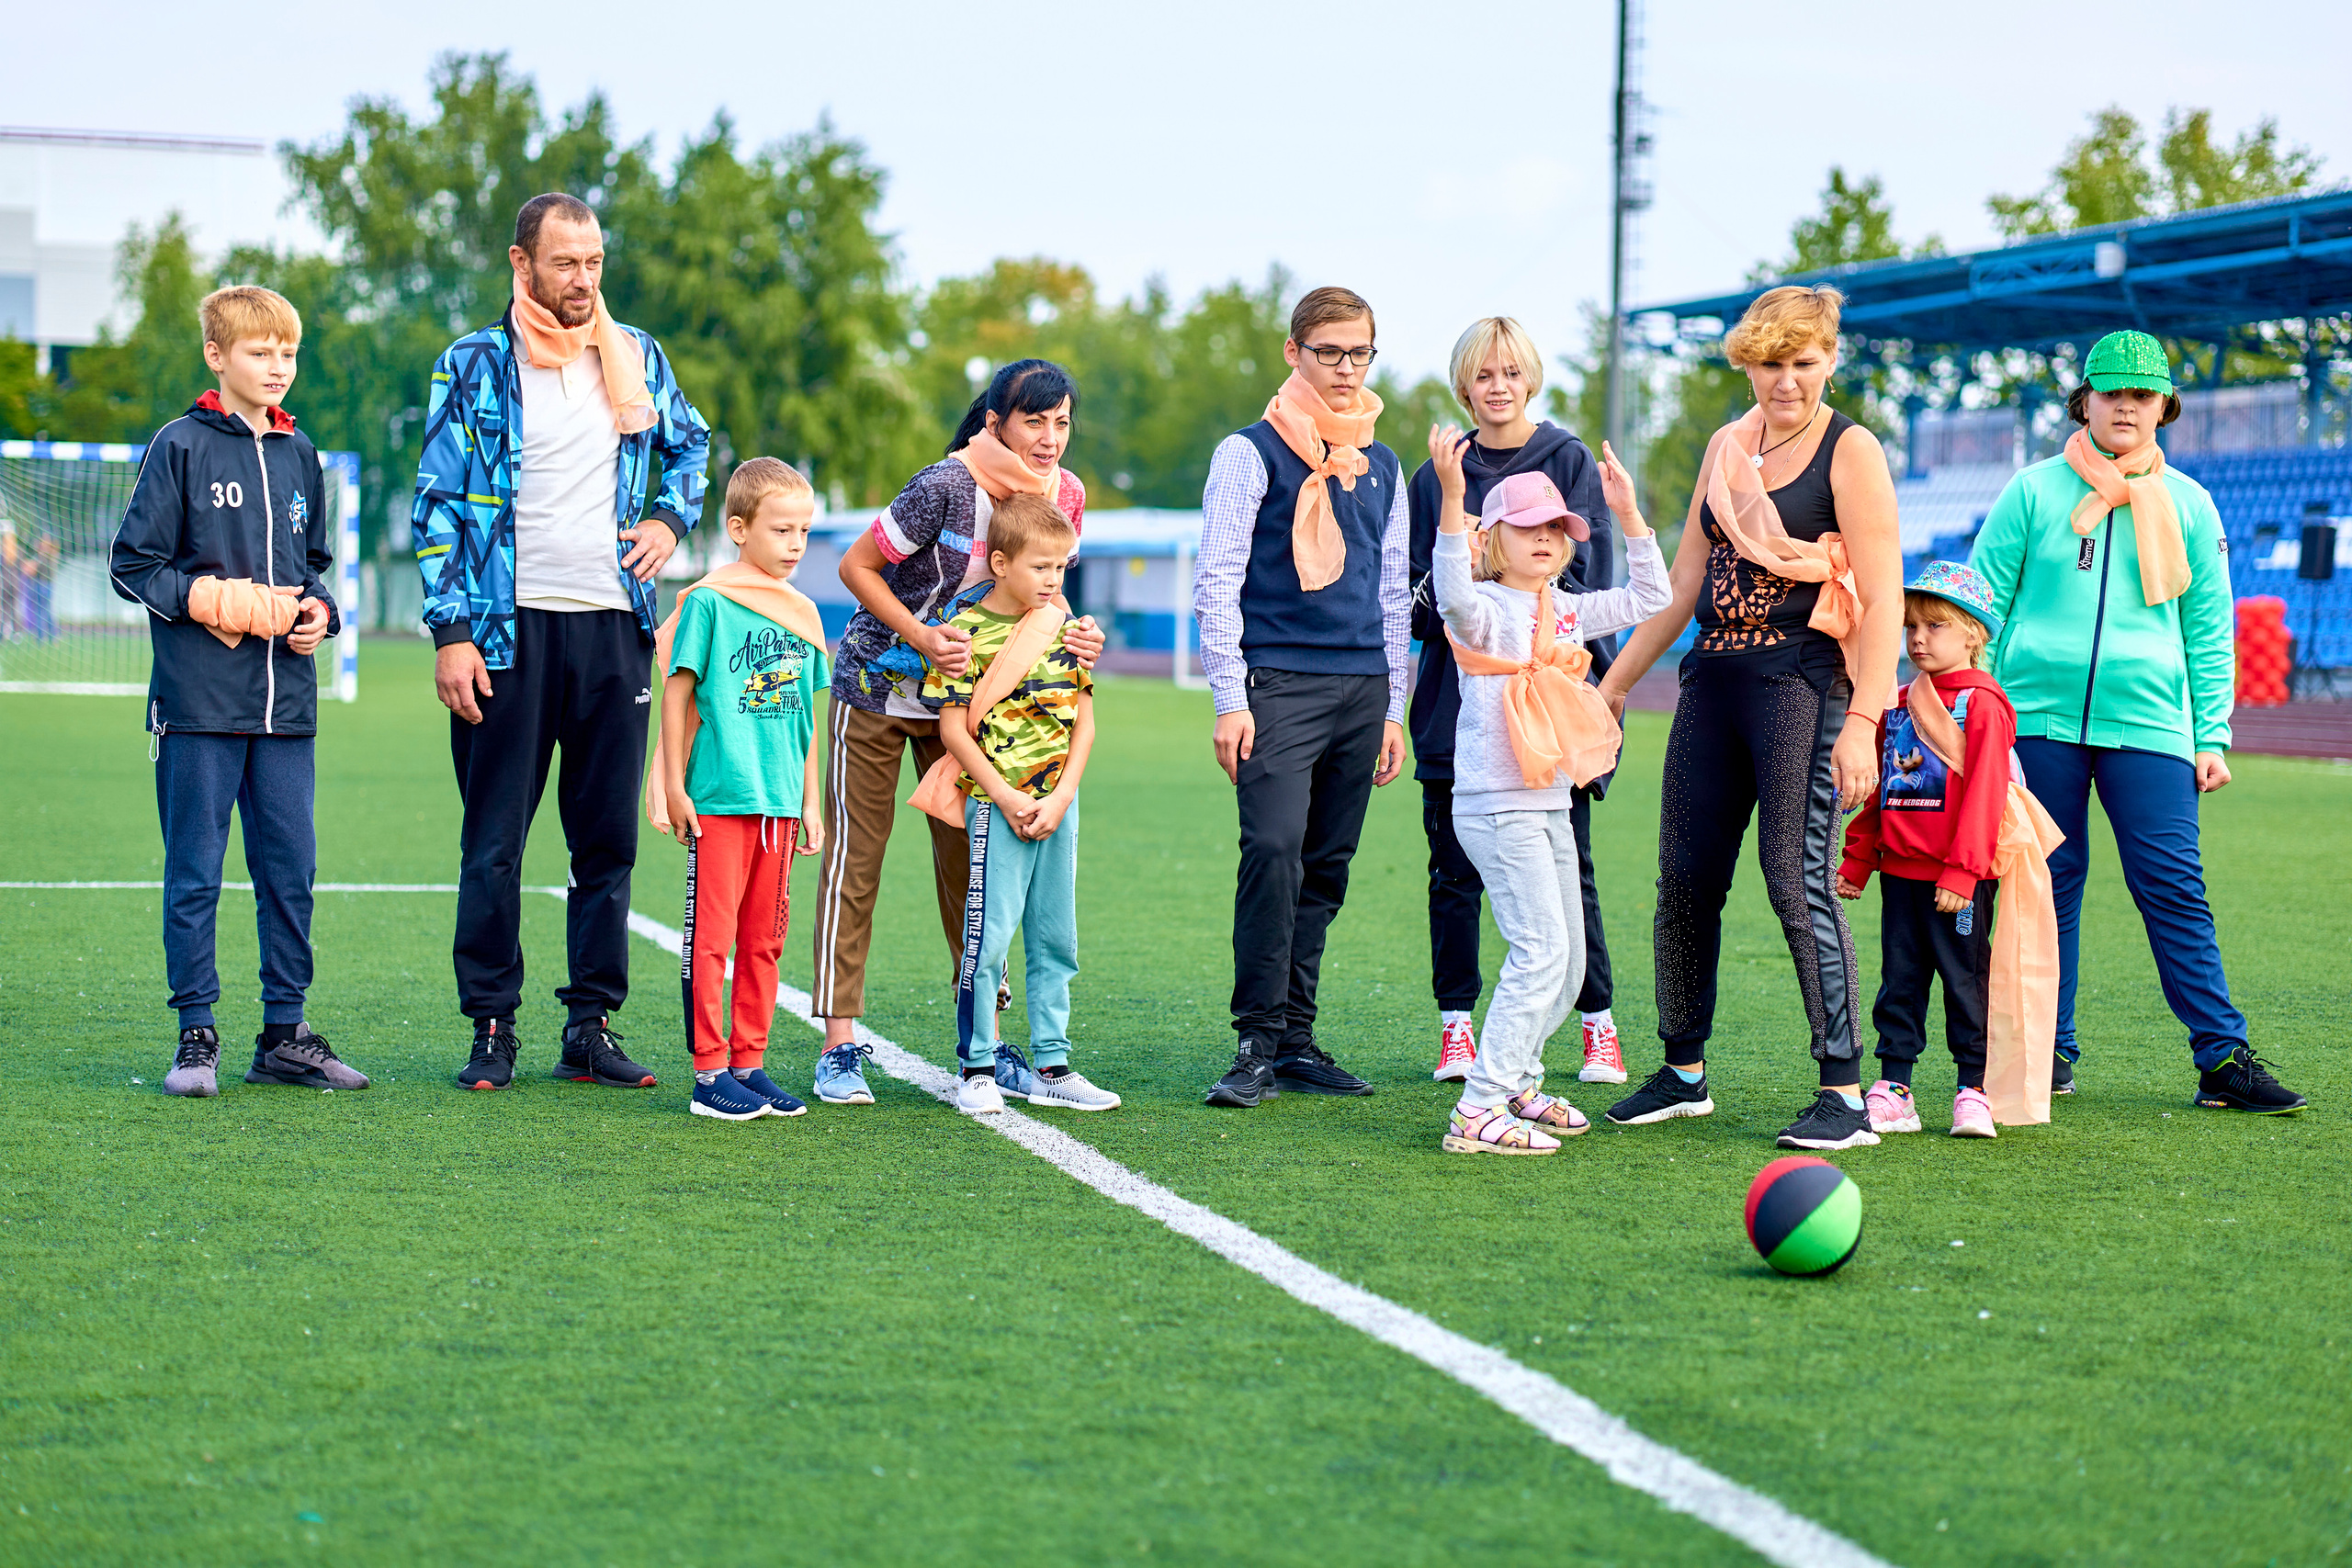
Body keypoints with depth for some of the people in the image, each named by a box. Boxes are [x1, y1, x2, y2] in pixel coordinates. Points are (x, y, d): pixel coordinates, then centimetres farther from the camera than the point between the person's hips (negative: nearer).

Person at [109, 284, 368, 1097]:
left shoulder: (298, 453, 13)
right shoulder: (180, 446, -3)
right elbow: (132, 565, -4)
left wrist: (319, 610, 3)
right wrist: (219, 601, -14)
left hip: (287, 699, 5)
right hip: (199, 701, -5)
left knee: (291, 870, 6)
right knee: (194, 873, 0)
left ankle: (285, 1032, 15)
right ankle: (196, 1035, 7)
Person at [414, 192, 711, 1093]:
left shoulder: (636, 358, 10)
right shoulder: (473, 366, 0)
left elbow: (690, 442, 28)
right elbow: (436, 504, -2)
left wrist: (669, 520, 9)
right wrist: (450, 633, -9)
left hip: (614, 628, 3)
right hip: (508, 630, -3)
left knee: (608, 840, 5)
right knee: (494, 841, -1)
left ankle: (591, 1027, 12)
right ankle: (491, 1029, 6)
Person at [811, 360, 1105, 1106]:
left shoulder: (1065, 495, -7)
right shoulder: (947, 488, -25)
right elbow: (856, 567, -16)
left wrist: (1073, 632, -12)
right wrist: (923, 638, -25)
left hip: (962, 697, 5)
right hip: (877, 685, -5)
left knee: (969, 859, 5)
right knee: (854, 858, -3)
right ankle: (839, 1044, 0)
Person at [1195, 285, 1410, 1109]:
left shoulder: (1382, 467, 16)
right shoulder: (1251, 453, 0)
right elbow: (1216, 583, -3)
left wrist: (1393, 709, 16)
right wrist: (1230, 700, -10)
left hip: (1363, 689, 5)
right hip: (1278, 683, -5)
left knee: (1325, 868, 5)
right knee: (1274, 849, -18)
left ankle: (1297, 1039, 11)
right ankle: (1258, 1042, -14)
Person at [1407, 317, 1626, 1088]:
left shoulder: (1570, 462, 4)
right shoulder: (1438, 474, 12)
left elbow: (1585, 580, -3)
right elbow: (1418, 595, 13)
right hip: (1460, 689, 2)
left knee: (1564, 868, -1)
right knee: (1455, 871, 2)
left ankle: (1598, 1026, 8)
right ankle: (1456, 1027, 10)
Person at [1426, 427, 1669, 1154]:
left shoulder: (1568, 611, 15)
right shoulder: (1488, 608, -9)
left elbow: (1648, 599, 23)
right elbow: (1454, 595, -33)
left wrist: (1629, 512, 15)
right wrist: (1451, 495, -44)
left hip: (1551, 806, 9)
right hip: (1496, 804, -9)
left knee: (1568, 963, 13)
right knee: (1541, 950, -16)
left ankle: (1514, 1081, 29)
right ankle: (1478, 1111, -16)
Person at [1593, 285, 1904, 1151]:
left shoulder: (1851, 451, -3)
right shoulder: (1727, 447, 16)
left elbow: (1884, 602, -9)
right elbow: (1685, 585, 22)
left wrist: (1863, 722, -18)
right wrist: (1611, 683, 20)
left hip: (1802, 682, -6)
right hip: (1713, 680, 6)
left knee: (1798, 882, -13)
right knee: (1684, 879, 7)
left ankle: (1845, 1093, -9)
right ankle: (1683, 1072, 21)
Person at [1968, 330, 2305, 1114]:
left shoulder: (2189, 505, 10)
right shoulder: (2034, 492, 6)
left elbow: (2210, 632, 12)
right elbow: (1979, 607, 8)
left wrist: (2212, 738, 5)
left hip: (2148, 724, 0)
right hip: (2038, 719, 0)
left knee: (2174, 886, -6)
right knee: (2047, 884, 3)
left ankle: (2222, 1057, -4)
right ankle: (2048, 1051, 14)